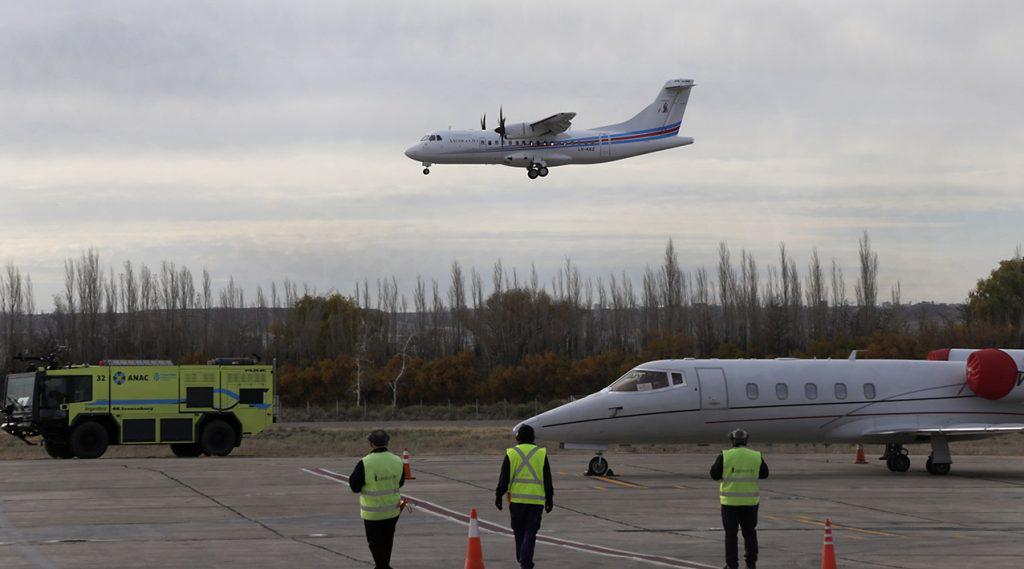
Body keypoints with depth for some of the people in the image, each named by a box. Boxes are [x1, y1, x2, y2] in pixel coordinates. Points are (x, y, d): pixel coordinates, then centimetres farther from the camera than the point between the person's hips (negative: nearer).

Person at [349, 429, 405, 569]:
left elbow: (354, 487, -12)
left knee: (375, 542, 9)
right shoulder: (397, 461, -6)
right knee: (388, 539, 23)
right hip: (393, 509, 5)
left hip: (373, 512, -5)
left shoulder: (365, 464, -20)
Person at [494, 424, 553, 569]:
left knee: (519, 531, 15)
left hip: (516, 499, 1)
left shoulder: (511, 454, 1)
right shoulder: (541, 454, 2)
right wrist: (549, 499, 11)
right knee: (530, 532, 0)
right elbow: (548, 480, 5)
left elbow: (503, 479, 0)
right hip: (536, 500, 0)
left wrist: (498, 496, 7)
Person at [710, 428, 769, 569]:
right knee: (750, 533, 14)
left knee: (731, 534, 5)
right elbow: (764, 474, 10)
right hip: (750, 501, 2)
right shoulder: (756, 457, -1)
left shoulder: (725, 456, -10)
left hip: (730, 502, -2)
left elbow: (714, 474, -5)